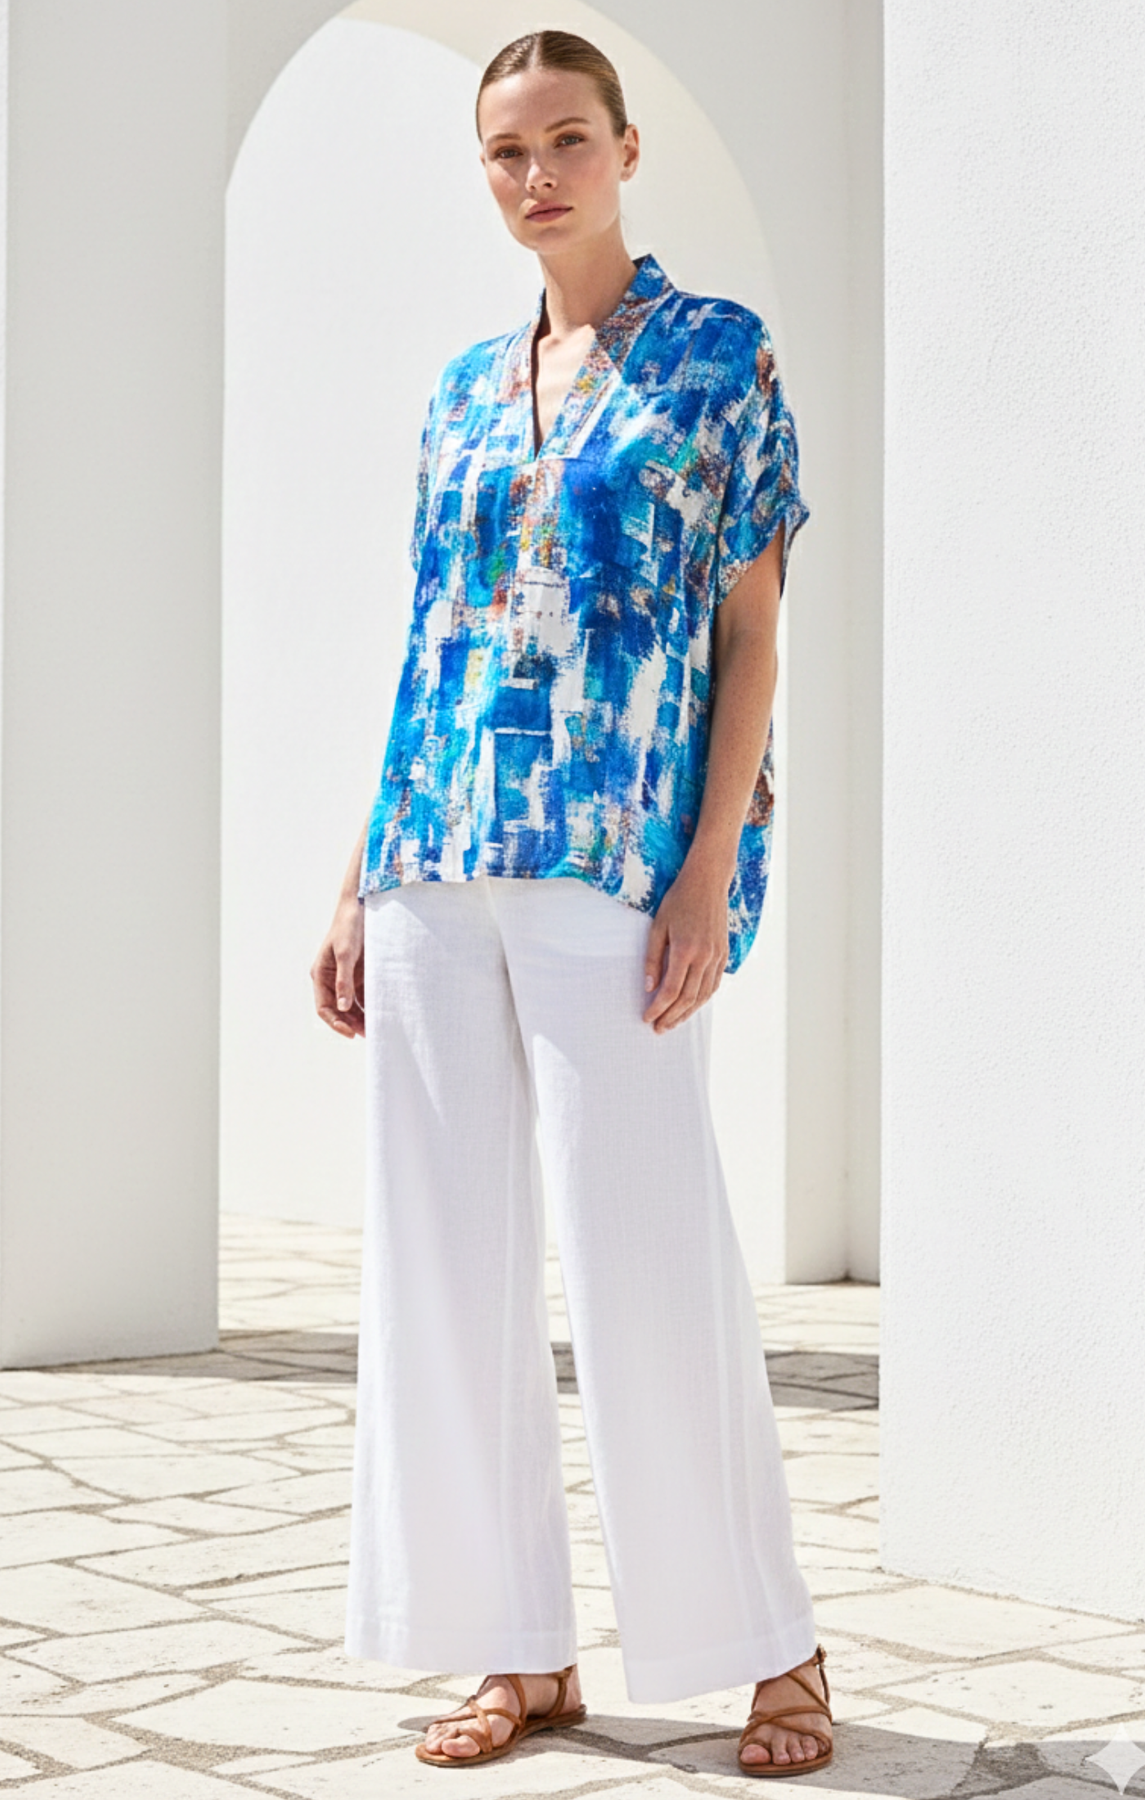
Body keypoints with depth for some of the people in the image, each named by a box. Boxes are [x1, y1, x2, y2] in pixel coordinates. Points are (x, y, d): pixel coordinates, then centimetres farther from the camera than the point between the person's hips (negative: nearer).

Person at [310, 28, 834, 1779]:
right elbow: (429, 646, 17)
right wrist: (364, 880, 12)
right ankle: (524, 1649, 16)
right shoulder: (464, 392, 16)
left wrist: (709, 872, -13)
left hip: (614, 857, -6)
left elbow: (749, 633, -3)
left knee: (646, 1253, -5)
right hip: (441, 861, 6)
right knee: (449, 1254, 5)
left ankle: (774, 1646, 11)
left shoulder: (718, 354, 2)